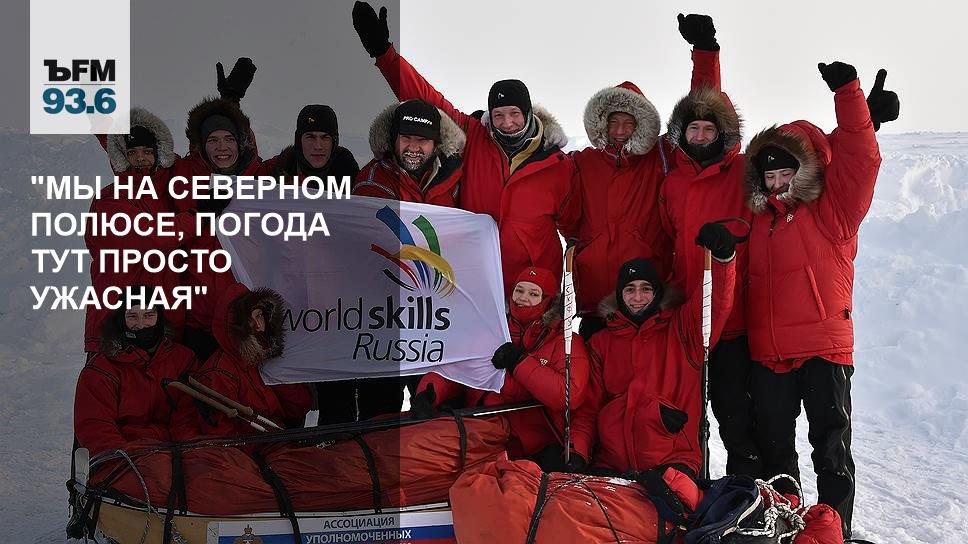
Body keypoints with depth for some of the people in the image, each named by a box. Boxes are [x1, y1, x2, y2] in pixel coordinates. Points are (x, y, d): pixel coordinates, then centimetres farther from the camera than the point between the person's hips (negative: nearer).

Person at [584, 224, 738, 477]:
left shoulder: (680, 329, 11)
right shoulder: (601, 343, 17)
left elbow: (717, 303, -6)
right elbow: (592, 404, 10)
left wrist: (723, 255, -26)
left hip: (673, 459, -1)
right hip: (611, 461, 1)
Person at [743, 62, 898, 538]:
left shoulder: (831, 211, -2)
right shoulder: (757, 219, 14)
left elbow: (859, 160, -13)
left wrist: (848, 93, -18)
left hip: (823, 346, -5)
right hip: (767, 352, 5)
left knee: (831, 447, -1)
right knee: (773, 446, 13)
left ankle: (836, 532, 6)